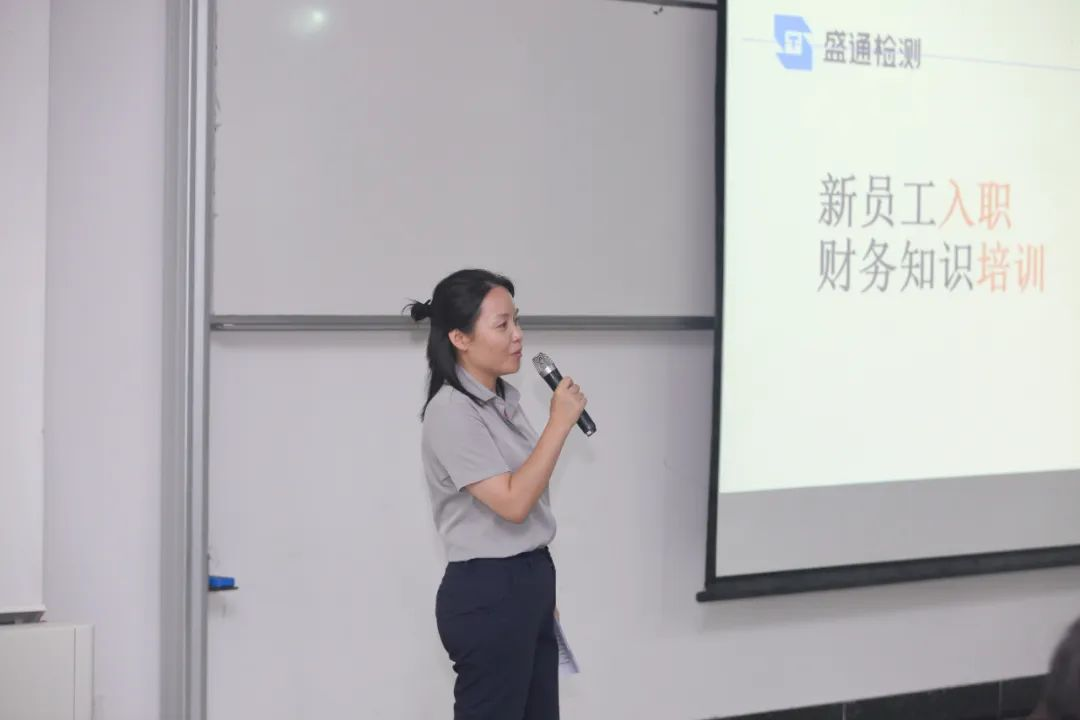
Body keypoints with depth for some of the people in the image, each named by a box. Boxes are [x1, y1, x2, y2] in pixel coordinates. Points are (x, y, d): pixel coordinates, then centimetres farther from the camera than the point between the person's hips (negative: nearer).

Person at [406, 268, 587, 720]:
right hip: (486, 594, -9)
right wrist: (559, 423, -21)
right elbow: (512, 502, -24)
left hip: (529, 584, 9)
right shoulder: (451, 411, -17)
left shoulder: (504, 401, 10)